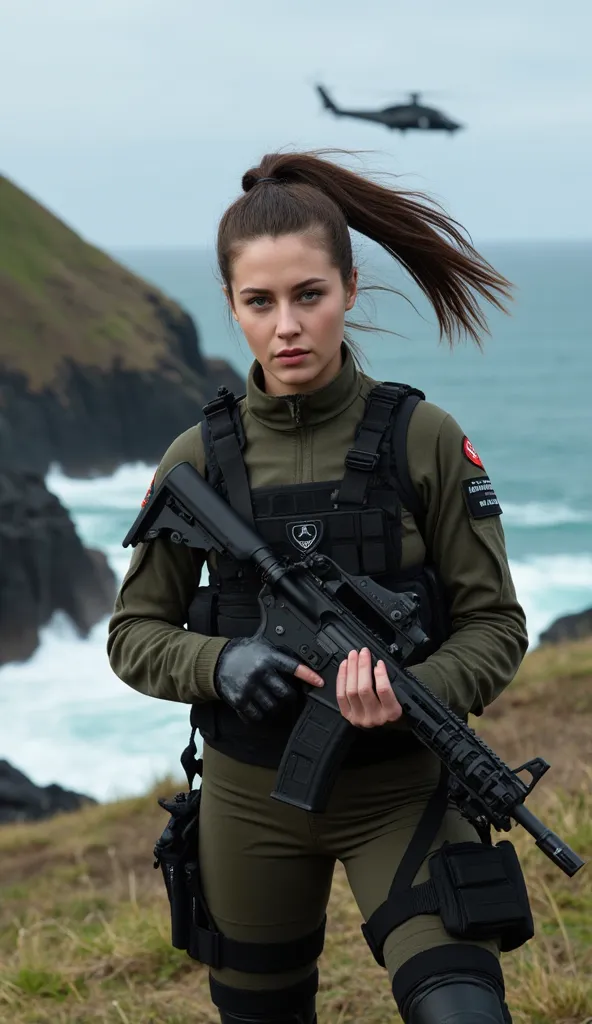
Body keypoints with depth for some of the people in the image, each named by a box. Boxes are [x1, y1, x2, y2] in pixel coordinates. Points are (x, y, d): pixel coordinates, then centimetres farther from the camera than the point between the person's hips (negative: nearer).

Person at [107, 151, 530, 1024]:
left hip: (402, 791, -2)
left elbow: (495, 625, -6)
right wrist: (219, 663, -19)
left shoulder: (422, 438, -10)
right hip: (252, 800, 2)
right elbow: (134, 637, 2)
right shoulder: (200, 458, -4)